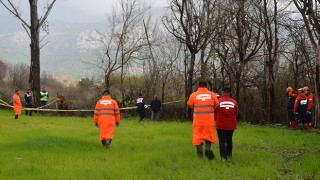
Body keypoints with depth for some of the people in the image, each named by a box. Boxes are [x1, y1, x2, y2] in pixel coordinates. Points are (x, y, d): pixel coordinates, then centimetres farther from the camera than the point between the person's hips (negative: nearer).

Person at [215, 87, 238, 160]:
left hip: (221, 124, -3)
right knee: (229, 140, 19)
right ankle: (229, 154, 25)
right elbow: (236, 114, 7)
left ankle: (224, 156, -5)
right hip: (231, 125, 3)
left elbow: (215, 113, 1)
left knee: (222, 141, 1)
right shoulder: (234, 102, -3)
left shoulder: (218, 101, -10)